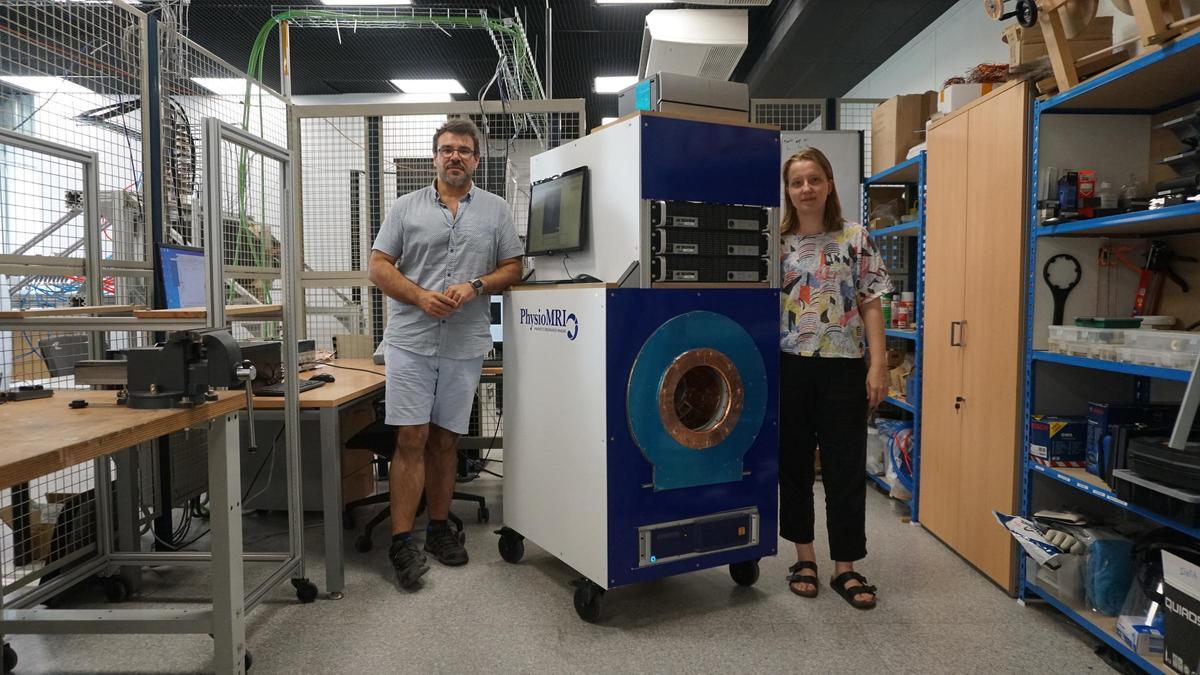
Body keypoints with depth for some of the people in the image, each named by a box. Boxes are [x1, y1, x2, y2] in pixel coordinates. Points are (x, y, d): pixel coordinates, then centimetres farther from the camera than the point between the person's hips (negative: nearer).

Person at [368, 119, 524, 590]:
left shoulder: (495, 211, 10)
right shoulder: (406, 208, 7)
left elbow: (512, 268, 7)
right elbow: (379, 267, 4)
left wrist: (475, 286, -11)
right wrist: (420, 296, -13)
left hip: (465, 344, 1)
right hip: (411, 339, -1)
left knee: (445, 440, 10)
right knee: (411, 438, -4)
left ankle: (439, 528, 23)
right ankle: (401, 541, 3)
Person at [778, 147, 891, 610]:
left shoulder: (855, 239, 3)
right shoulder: (775, 242, 4)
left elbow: (871, 305, 1)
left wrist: (878, 364, -7)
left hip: (842, 367, -1)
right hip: (789, 367, 1)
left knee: (845, 468, 4)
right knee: (794, 464, 9)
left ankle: (846, 569, 16)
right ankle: (804, 559, 25)